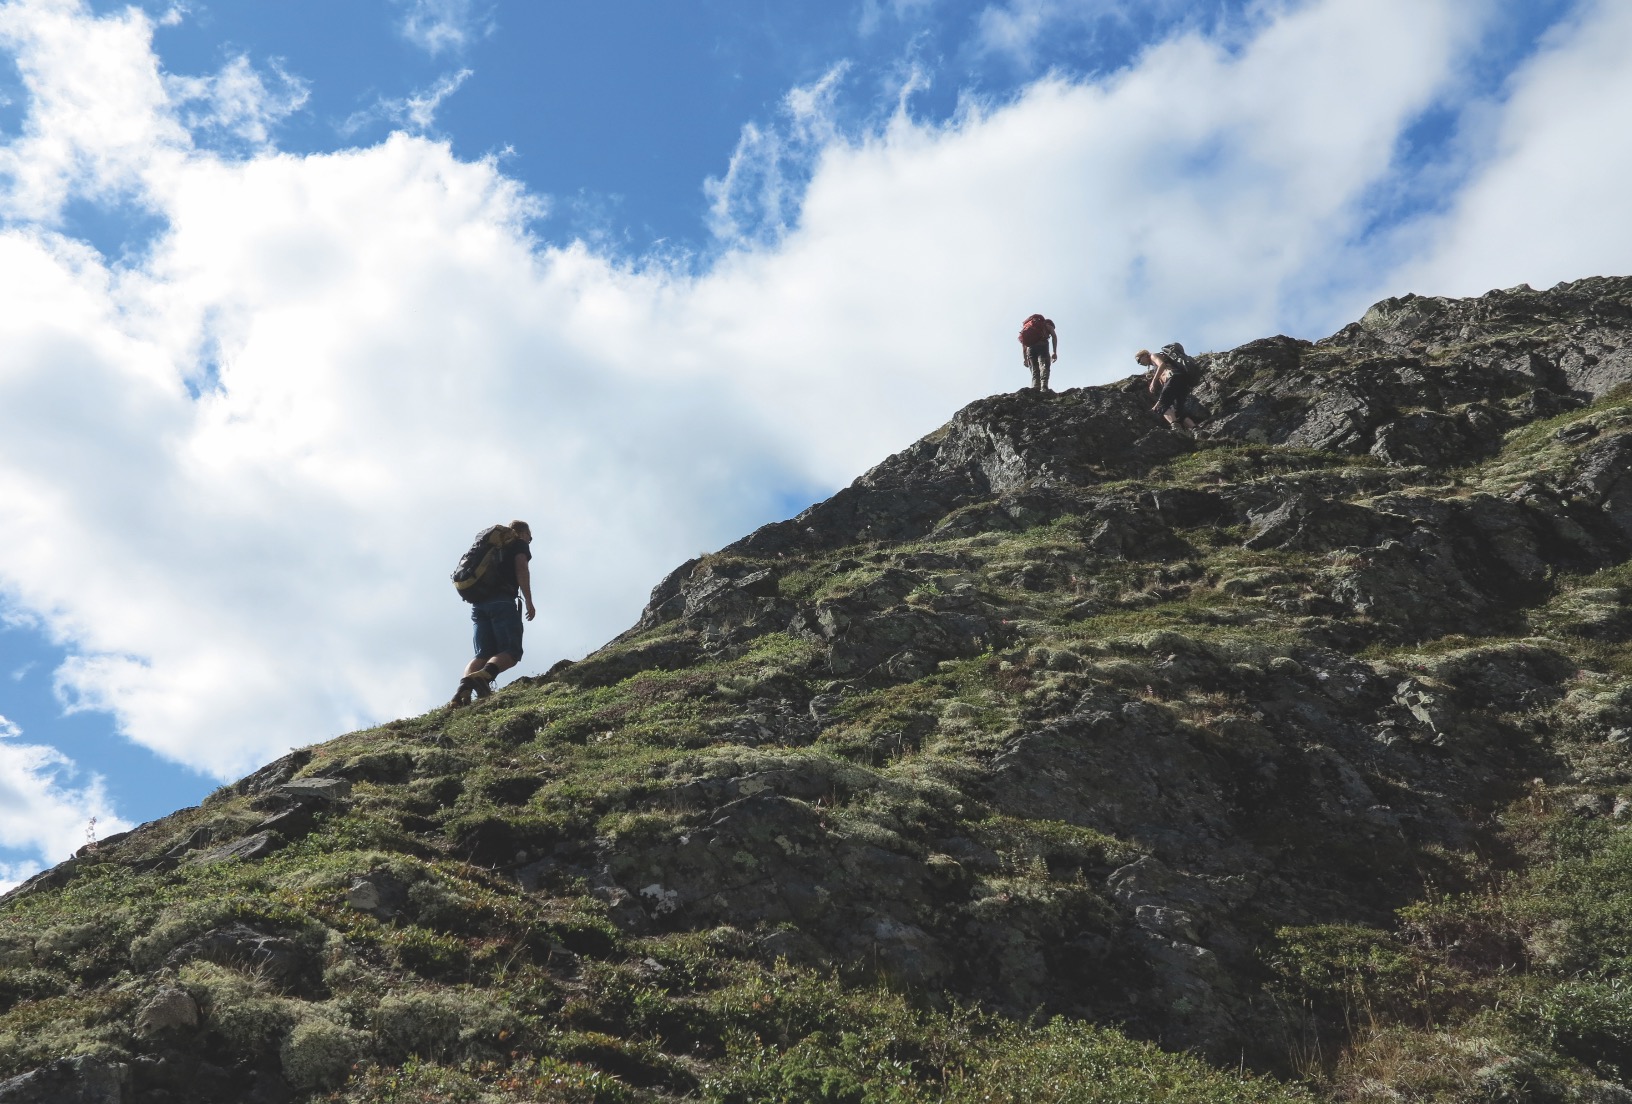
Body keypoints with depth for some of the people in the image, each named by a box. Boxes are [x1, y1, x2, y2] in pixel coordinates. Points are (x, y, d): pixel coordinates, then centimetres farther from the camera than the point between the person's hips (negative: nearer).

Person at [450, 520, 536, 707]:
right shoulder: (519, 545, 14)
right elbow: (521, 569, -3)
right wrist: (529, 602, -8)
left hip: (478, 603, 6)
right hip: (502, 601, -6)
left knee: (483, 654, 2)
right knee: (512, 651, -9)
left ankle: (464, 687, -26)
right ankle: (483, 677, -39)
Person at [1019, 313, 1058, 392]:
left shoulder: (1027, 325, 36)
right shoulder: (1047, 325, 24)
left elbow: (1023, 343, 26)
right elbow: (1054, 336, 6)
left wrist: (1024, 358, 22)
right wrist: (1055, 352, 1)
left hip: (1030, 348, 4)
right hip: (1041, 345, -4)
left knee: (1034, 371, 6)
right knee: (1044, 367, -17)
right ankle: (1044, 388, -38)